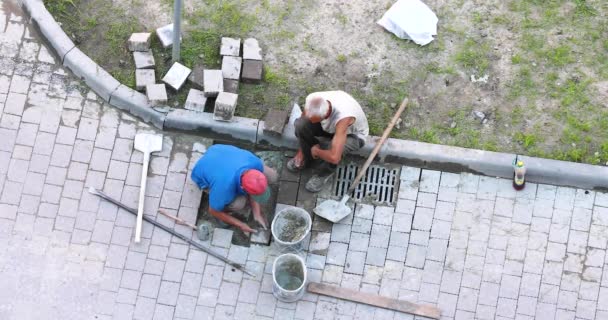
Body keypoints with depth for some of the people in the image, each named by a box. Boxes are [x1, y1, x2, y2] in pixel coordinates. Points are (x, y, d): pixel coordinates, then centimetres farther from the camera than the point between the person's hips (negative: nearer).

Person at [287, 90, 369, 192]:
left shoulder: (343, 117, -45)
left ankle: (327, 172, -2)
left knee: (331, 148, -37)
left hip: (354, 135, -5)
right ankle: (308, 157, 6)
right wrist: (301, 151, 0)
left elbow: (334, 157, -49)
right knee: (300, 124, -23)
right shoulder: (312, 100, -29)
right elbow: (302, 125, -5)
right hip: (331, 126, 5)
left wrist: (316, 151, -29)